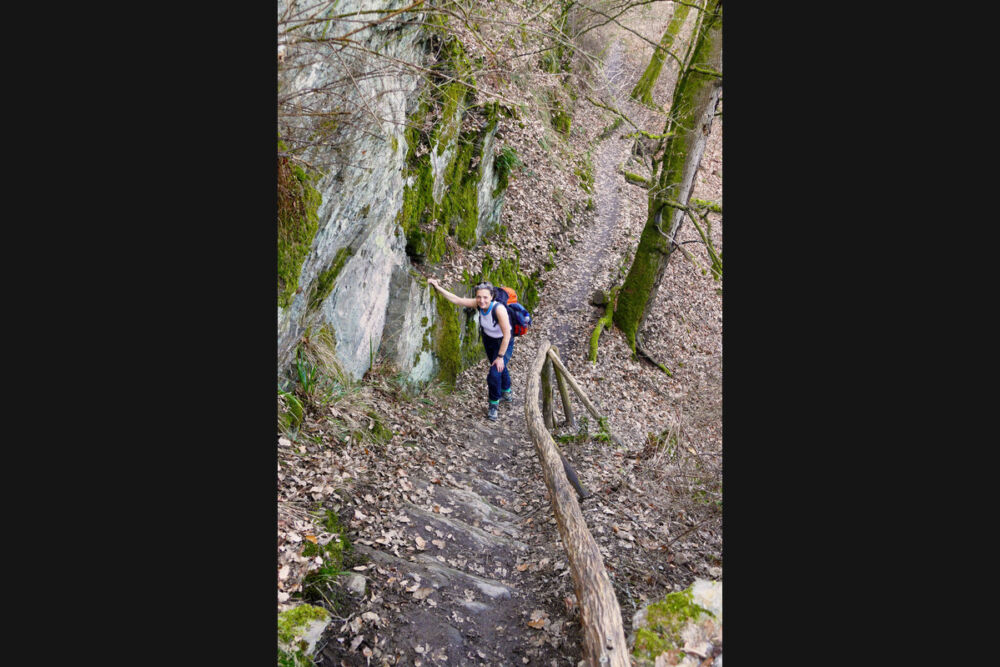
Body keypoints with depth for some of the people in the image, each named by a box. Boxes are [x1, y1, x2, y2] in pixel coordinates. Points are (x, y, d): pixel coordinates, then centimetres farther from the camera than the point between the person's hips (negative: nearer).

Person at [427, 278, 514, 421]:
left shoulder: (499, 309, -37)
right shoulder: (478, 304, -21)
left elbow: (507, 335, -31)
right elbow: (456, 300, -13)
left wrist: (500, 357, -26)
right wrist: (438, 287, -16)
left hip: (504, 343, -6)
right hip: (488, 340, 6)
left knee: (495, 374, -17)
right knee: (499, 368, 27)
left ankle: (493, 404, 10)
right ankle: (507, 393, 56)